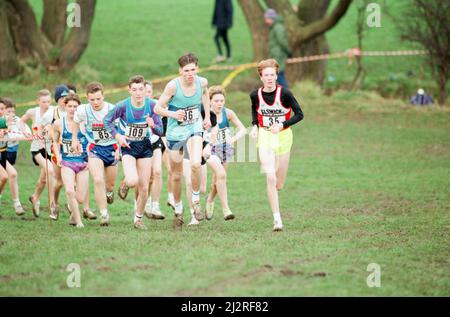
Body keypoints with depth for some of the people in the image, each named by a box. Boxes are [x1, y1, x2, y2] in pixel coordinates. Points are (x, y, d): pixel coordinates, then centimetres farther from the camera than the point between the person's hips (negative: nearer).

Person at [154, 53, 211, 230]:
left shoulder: (202, 82, -11)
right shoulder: (173, 85, -21)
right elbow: (157, 108, -14)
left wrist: (207, 116, 14)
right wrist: (173, 114, -32)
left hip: (195, 128, 1)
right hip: (175, 131, -1)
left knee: (195, 164, -25)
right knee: (176, 175, 9)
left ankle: (196, 202, -3)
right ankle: (178, 211, 30)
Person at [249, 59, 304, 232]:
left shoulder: (284, 93, -14)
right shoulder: (256, 95, -5)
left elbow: (299, 114, -8)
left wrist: (282, 125, -20)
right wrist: (255, 125, 0)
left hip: (283, 137, 0)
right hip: (264, 137, 0)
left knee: (278, 185, 7)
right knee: (270, 178, -16)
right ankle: (277, 219, -13)